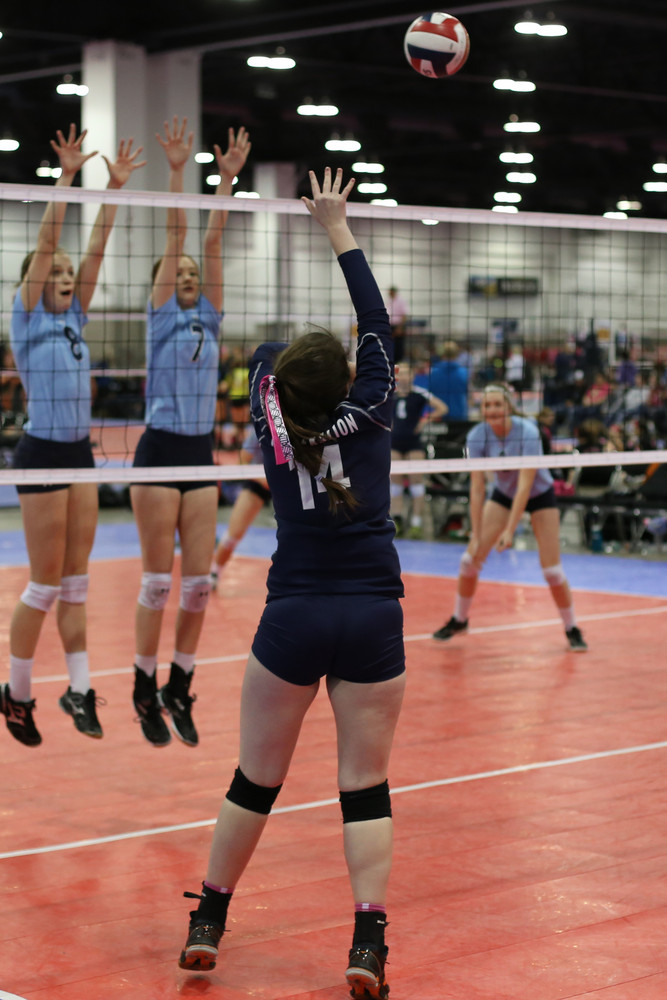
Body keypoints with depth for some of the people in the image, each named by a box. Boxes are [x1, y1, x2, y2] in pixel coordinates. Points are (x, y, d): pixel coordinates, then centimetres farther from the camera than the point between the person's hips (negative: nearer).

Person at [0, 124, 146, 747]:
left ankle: (78, 689, 9)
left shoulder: (74, 318, 12)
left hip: (79, 453, 7)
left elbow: (95, 248, 9)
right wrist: (66, 176, -17)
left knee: (75, 581, 7)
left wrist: (116, 186, 4)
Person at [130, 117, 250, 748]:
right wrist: (177, 172, -11)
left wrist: (227, 178, -2)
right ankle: (145, 692, 9)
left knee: (198, 583, 2)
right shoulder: (161, 318, 0)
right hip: (160, 452, -5)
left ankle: (178, 690, 14)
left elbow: (212, 241, 4)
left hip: (201, 456, 5)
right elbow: (175, 236, -6)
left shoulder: (209, 318, 12)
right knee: (158, 582, -2)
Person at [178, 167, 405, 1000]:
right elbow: (376, 327, 7)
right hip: (372, 620, -1)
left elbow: (264, 349, 17)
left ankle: (208, 921, 21)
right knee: (365, 784, 3)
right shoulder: (368, 418, -4)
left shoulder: (273, 428, -1)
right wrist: (337, 230, 13)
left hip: (293, 619, 1)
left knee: (256, 777, 12)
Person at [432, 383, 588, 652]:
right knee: (470, 558, -4)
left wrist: (510, 530, -37)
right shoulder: (477, 436, -21)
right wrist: (477, 535, -25)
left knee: (551, 569, -10)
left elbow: (525, 485, -33)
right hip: (503, 493, 3)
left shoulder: (527, 433, -31)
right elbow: (477, 488, -20)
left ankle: (572, 629, 9)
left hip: (539, 495, -3)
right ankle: (459, 620, 16)